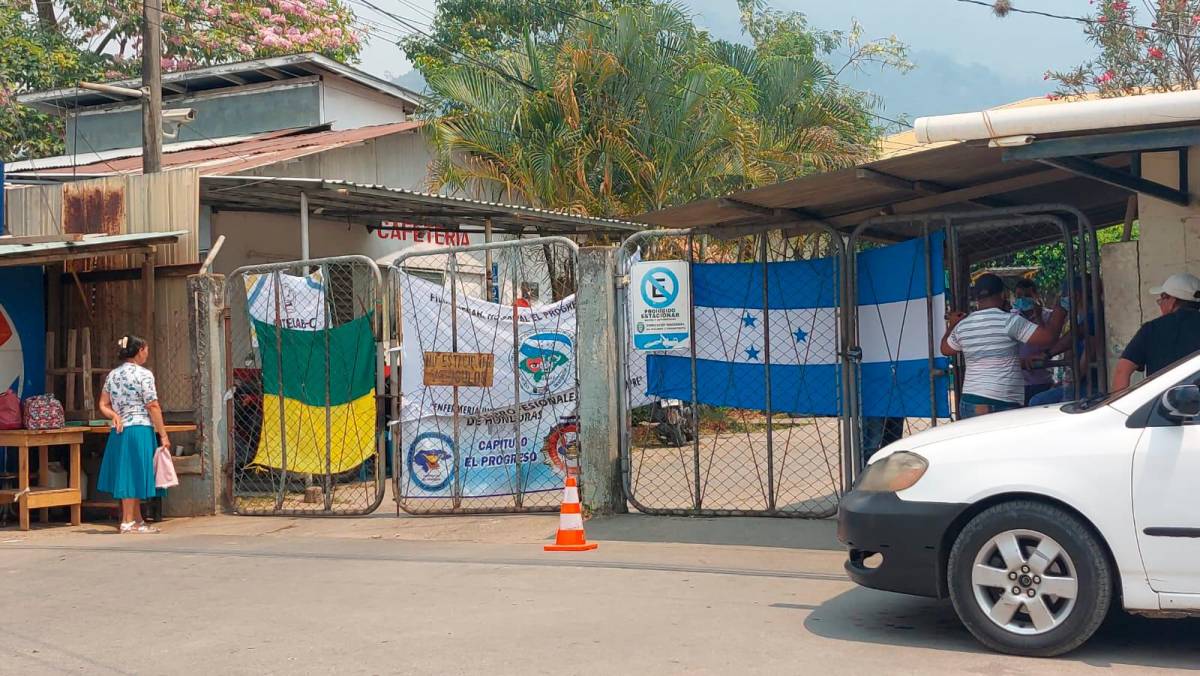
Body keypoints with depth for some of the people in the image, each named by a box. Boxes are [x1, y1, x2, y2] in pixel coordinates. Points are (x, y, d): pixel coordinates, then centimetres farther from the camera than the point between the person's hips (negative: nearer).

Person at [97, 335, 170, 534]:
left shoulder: (112, 374, 12)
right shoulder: (144, 374, -10)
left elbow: (103, 405, 11)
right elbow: (153, 407, -11)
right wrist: (163, 435, -8)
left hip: (119, 431, 7)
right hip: (140, 429, -7)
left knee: (126, 473, 11)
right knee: (134, 474, -3)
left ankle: (138, 520, 20)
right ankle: (128, 522, 0)